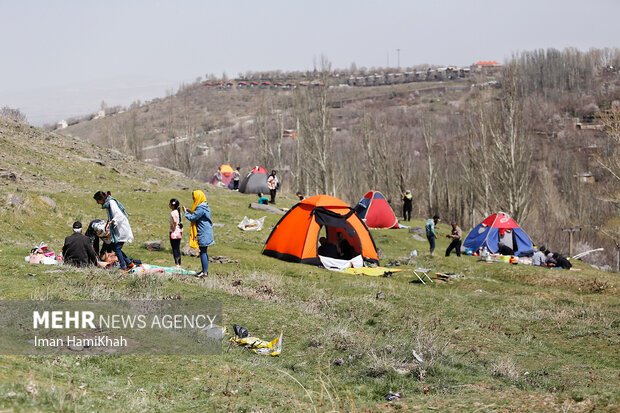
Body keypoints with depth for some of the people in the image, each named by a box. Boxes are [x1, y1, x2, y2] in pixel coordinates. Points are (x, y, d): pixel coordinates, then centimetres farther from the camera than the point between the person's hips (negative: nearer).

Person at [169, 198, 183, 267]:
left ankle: (177, 264, -1)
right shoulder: (178, 212, 9)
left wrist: (174, 228, -20)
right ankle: (179, 264, 18)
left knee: (175, 249, -2)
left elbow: (175, 221, -33)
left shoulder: (173, 212, -16)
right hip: (179, 233, 8)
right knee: (178, 249, 14)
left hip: (174, 233, -8)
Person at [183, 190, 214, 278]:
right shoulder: (205, 206, 12)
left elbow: (192, 218, -16)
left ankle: (205, 272, -2)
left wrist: (186, 212, -2)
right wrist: (191, 212, 13)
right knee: (204, 252, 15)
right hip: (206, 232, 10)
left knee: (203, 252, -5)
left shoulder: (200, 208, -19)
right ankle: (205, 270, 21)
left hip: (203, 234, -10)